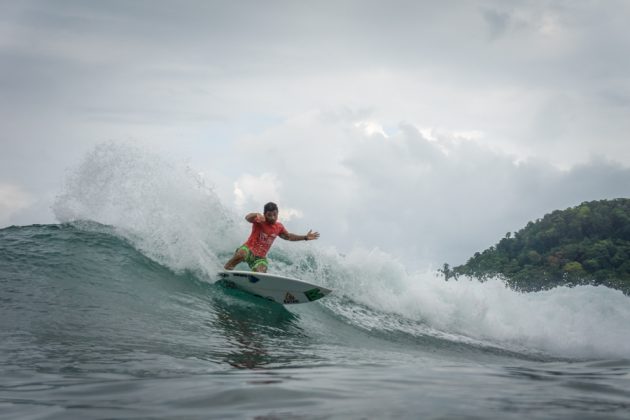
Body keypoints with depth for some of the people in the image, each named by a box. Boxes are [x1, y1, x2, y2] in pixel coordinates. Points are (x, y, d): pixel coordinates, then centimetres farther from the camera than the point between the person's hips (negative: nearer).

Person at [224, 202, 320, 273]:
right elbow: (248, 218, -33)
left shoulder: (279, 227, 6)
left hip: (260, 258, 4)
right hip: (248, 249, -4)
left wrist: (305, 237, 22)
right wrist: (256, 215, -56)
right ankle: (225, 271, -20)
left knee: (260, 274, -27)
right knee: (241, 255, -38)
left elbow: (288, 236, 26)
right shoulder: (260, 221, -10)